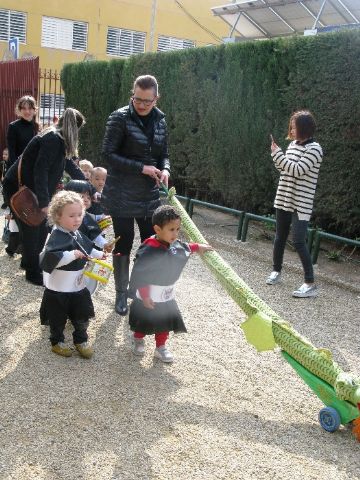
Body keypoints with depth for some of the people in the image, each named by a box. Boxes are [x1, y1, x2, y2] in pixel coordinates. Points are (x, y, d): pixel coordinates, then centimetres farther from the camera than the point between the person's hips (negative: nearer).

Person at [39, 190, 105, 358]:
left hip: (78, 286, 7)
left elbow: (88, 249, 22)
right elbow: (48, 258, -37)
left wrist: (99, 255, 9)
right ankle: (57, 342, 35)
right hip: (58, 289, -7)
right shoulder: (56, 238, -24)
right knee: (58, 319, 13)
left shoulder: (77, 234, 2)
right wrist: (71, 255, -39)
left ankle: (81, 341, 38)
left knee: (82, 316, 18)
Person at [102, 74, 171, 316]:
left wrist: (165, 169, -10)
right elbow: (109, 154, -14)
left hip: (149, 195, 5)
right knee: (124, 244, 4)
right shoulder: (120, 118, -10)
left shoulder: (160, 120, 5)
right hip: (122, 195, -4)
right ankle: (122, 293, 22)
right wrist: (141, 168, -20)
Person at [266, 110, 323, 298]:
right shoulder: (293, 145, 10)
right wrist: (276, 154, -2)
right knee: (280, 237, 16)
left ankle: (310, 284, -7)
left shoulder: (314, 149, -13)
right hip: (284, 199, 7)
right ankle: (276, 271, 32)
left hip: (301, 203, -7)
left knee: (299, 242, -13)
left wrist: (277, 153, -17)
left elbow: (297, 170, -22)